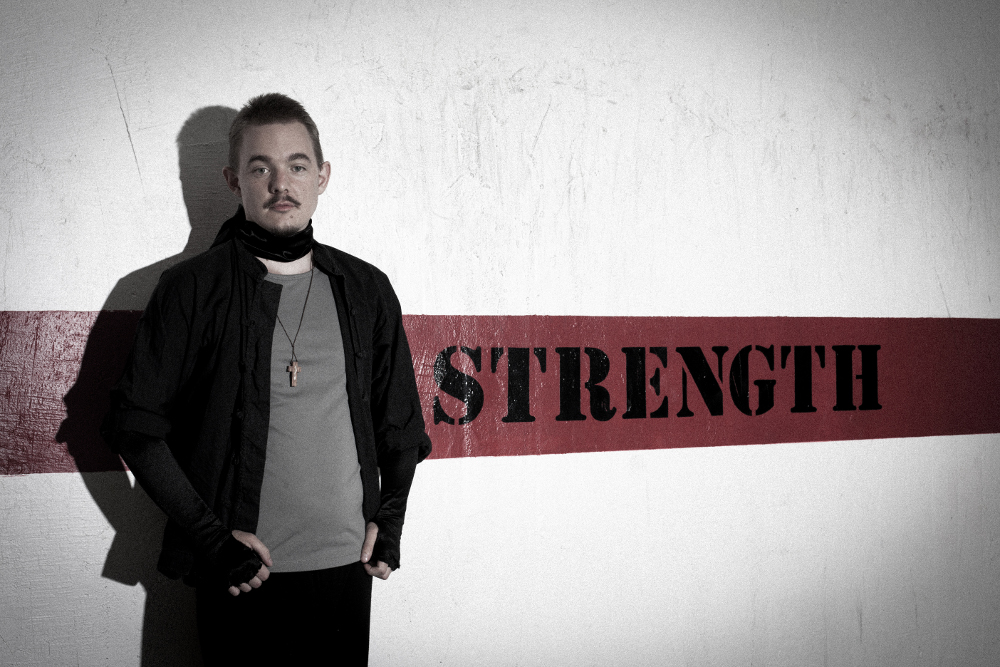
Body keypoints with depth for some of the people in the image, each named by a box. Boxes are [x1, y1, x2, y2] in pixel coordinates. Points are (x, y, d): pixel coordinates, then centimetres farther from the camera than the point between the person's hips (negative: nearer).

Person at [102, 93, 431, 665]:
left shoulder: (366, 289, 6)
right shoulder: (192, 289, -3)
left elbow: (400, 420, 16)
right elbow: (136, 424, -2)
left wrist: (390, 518, 6)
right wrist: (208, 535, -9)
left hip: (346, 564, 3)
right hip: (239, 574, -2)